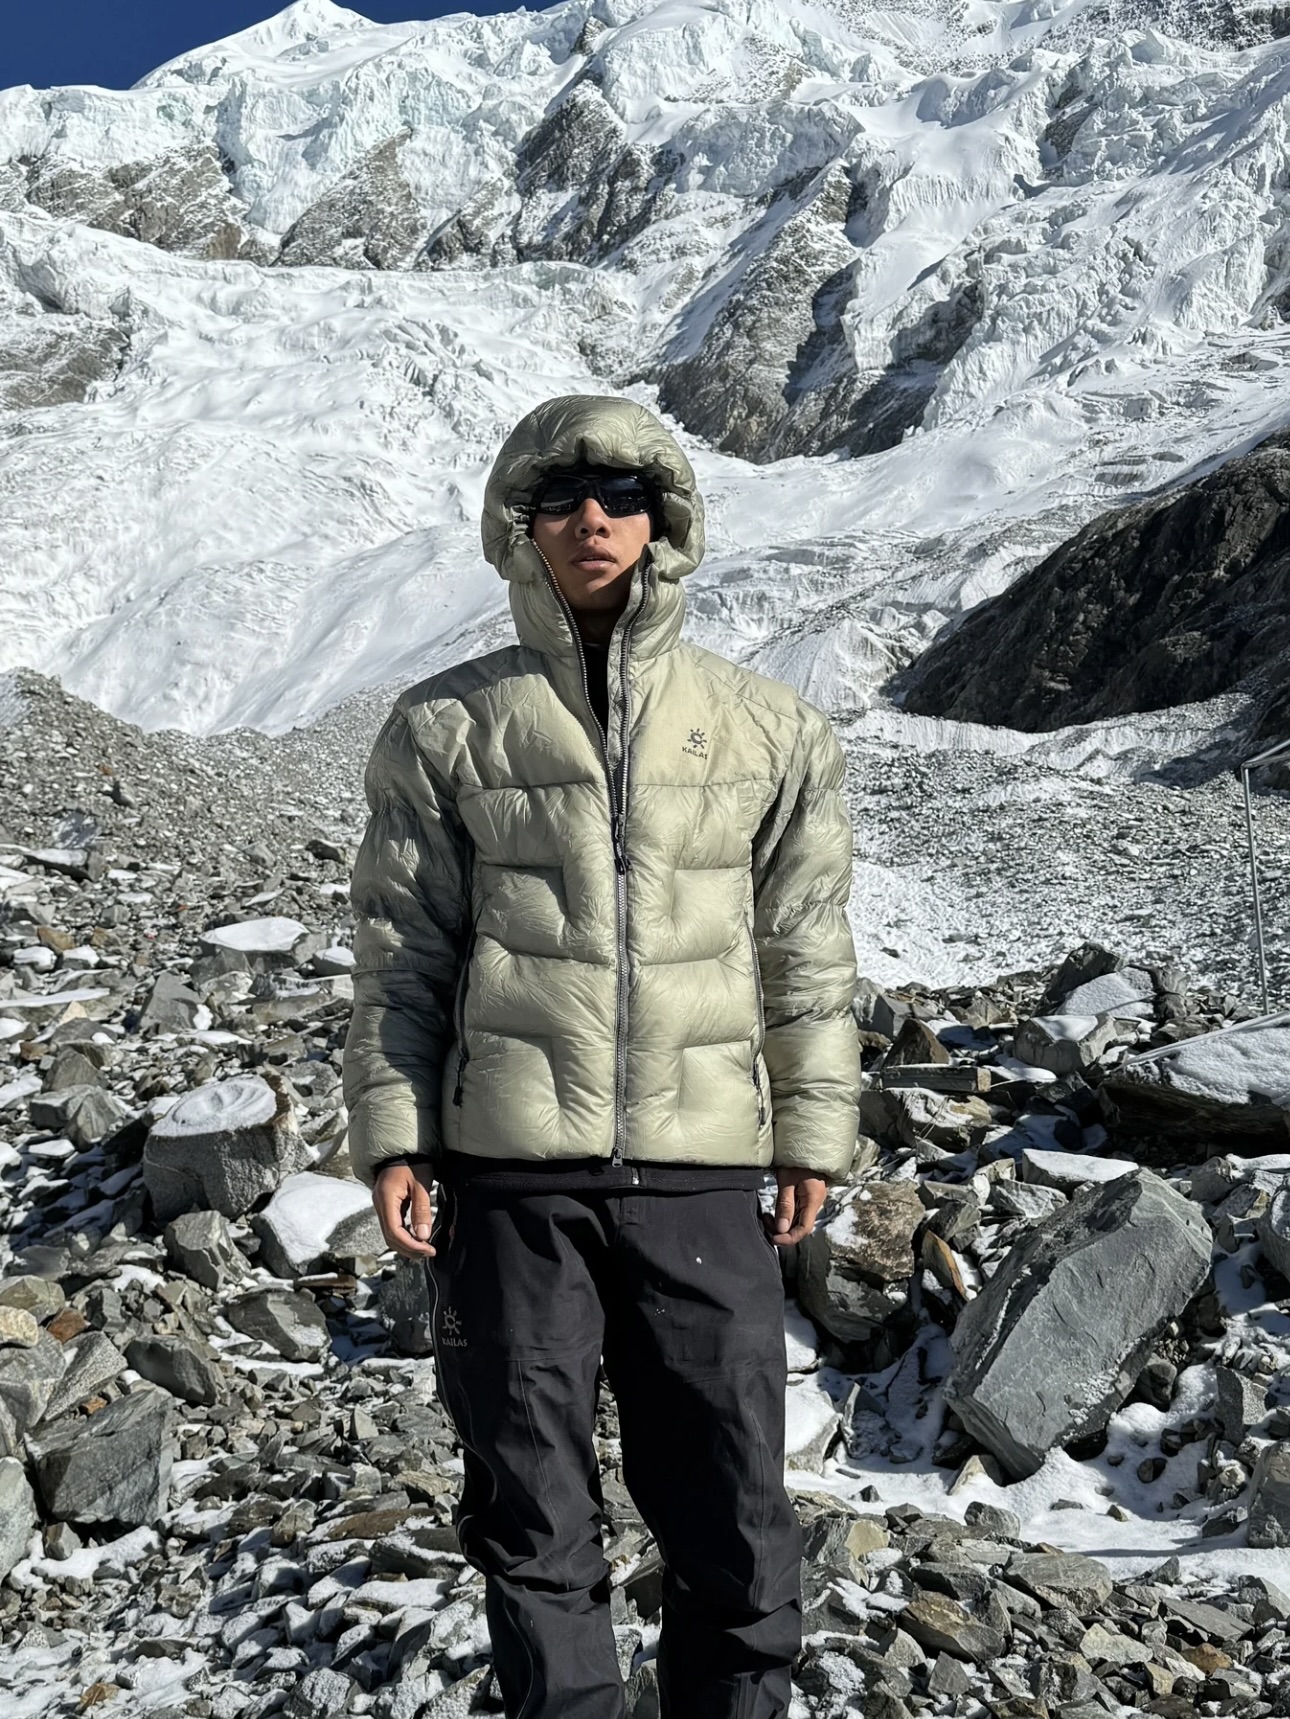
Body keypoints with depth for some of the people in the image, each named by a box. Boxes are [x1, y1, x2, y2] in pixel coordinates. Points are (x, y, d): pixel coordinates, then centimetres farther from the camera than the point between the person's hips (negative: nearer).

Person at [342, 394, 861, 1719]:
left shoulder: (769, 729, 4)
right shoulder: (448, 728, 2)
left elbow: (807, 950, 8)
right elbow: (400, 950, 5)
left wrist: (812, 1134, 8)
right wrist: (390, 1135, 1)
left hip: (705, 1170, 1)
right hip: (511, 1172, 0)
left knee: (734, 1503, 9)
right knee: (532, 1506, 12)